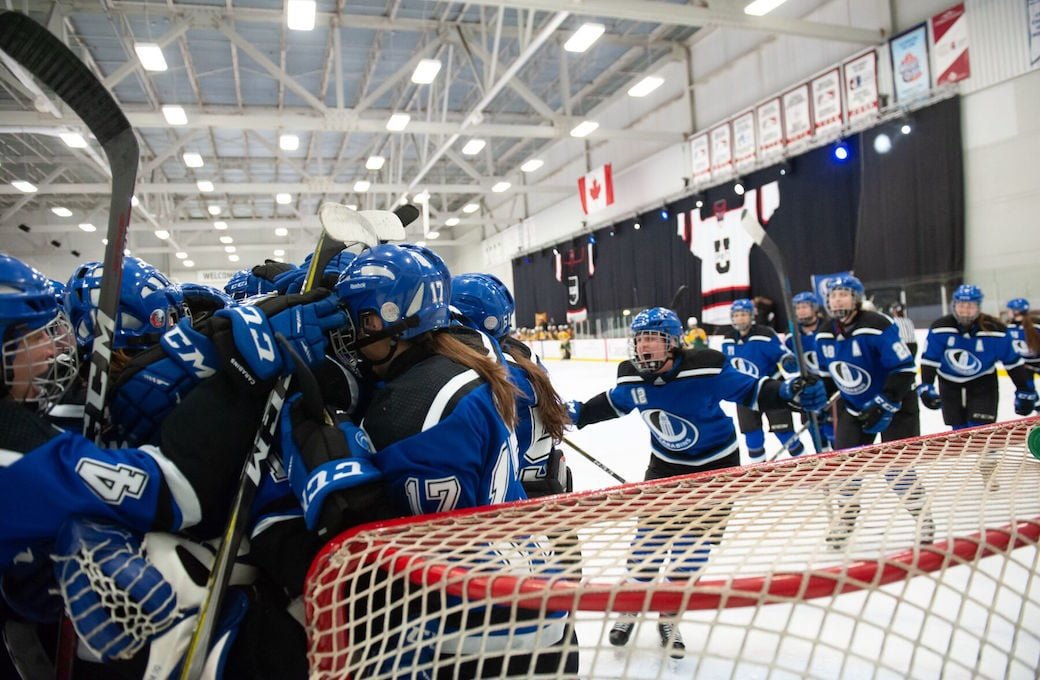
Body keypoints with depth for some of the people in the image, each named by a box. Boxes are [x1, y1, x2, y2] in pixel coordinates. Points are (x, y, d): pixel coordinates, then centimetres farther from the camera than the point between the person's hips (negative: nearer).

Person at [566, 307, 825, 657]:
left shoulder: (706, 370, -28)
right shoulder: (632, 380, -14)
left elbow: (751, 390, -18)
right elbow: (611, 403, 6)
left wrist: (790, 392, -33)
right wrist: (576, 413, 0)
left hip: (716, 463, -3)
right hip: (665, 465, 3)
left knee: (693, 547, 3)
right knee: (648, 538, 4)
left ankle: (669, 619, 24)